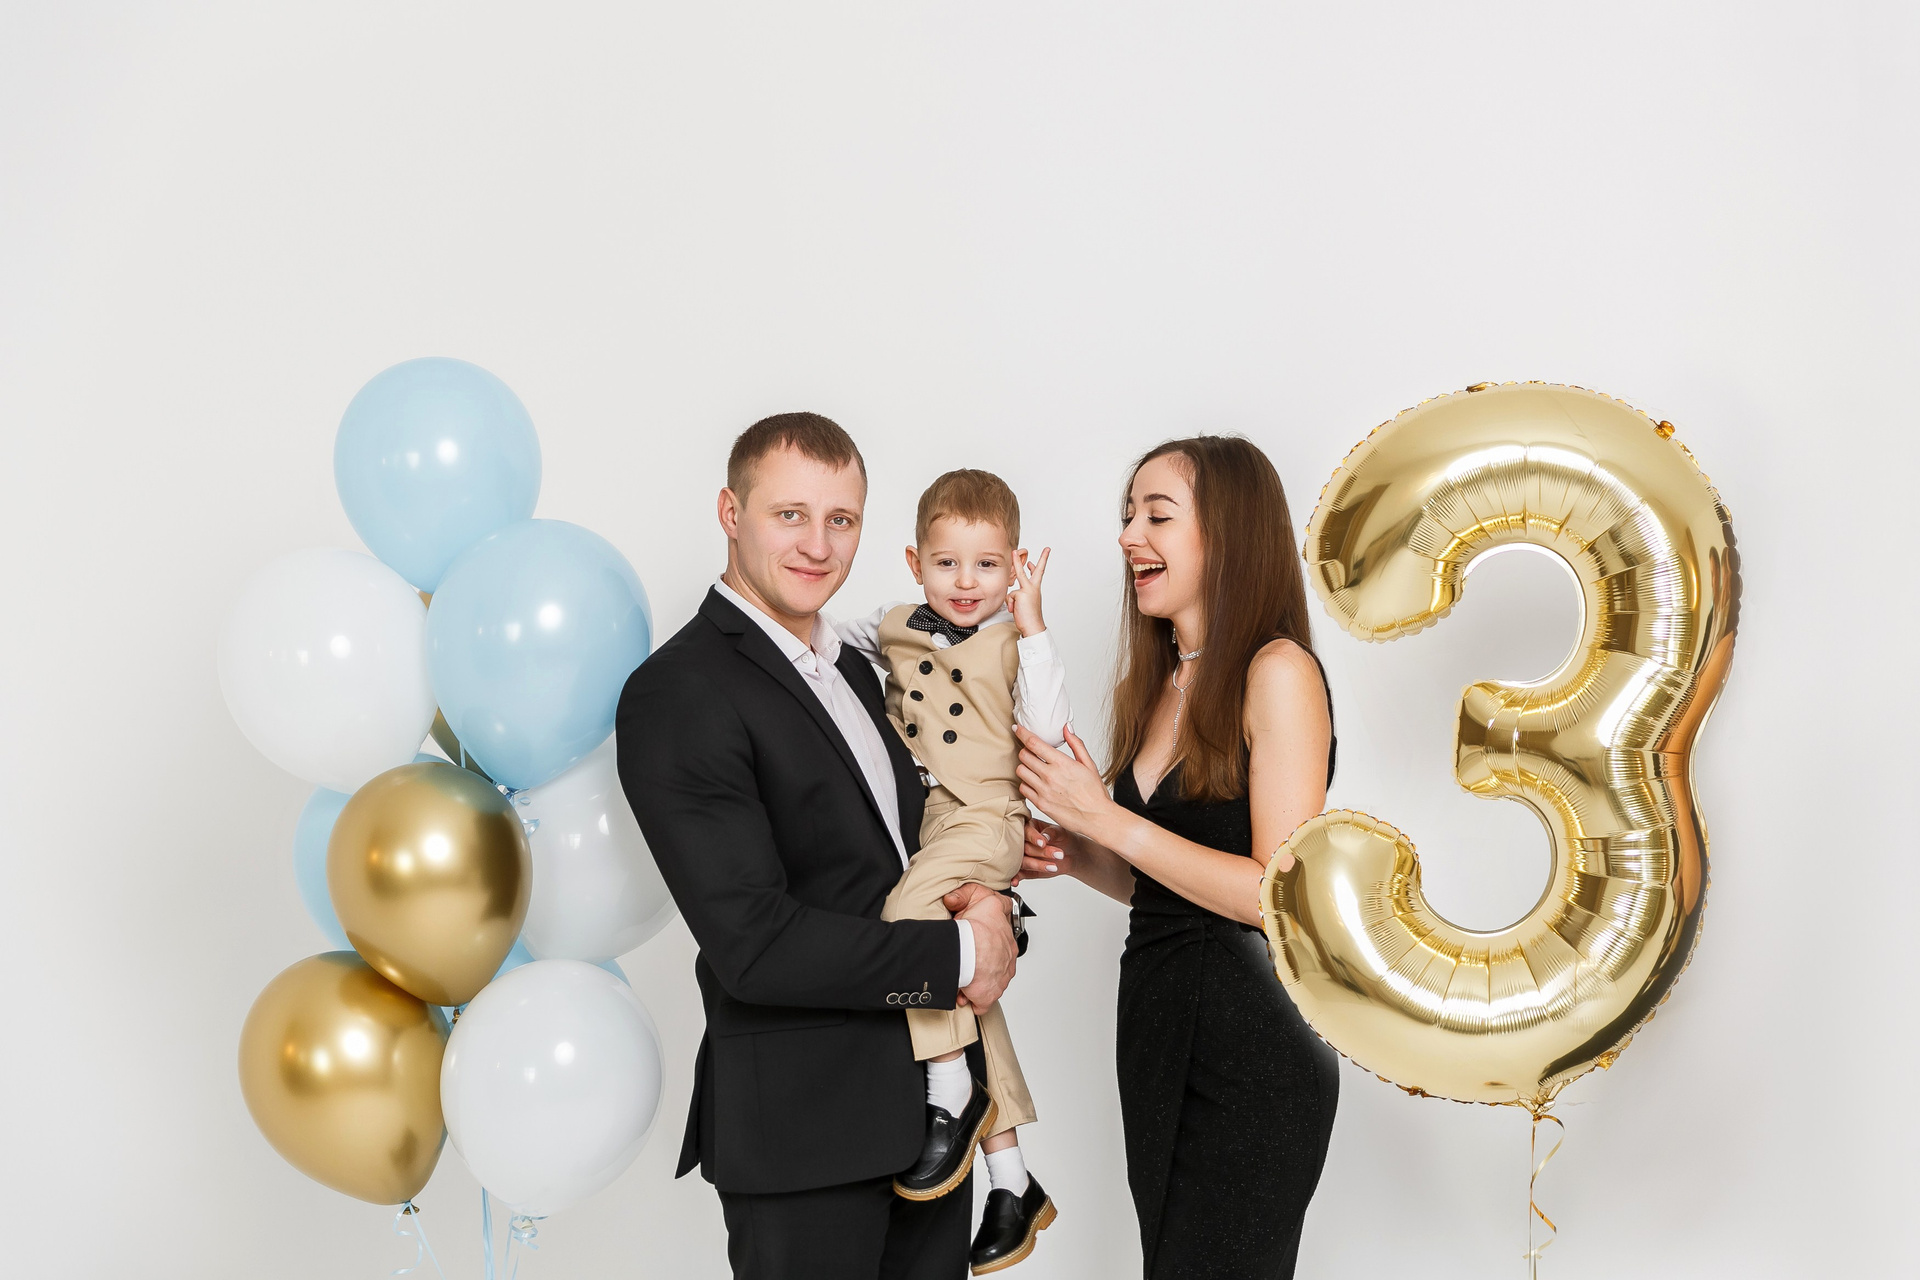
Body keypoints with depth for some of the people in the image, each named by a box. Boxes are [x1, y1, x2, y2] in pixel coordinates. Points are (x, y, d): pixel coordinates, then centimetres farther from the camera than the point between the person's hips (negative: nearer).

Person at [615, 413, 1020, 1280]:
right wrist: (959, 954, -16)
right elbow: (753, 943, -23)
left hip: (927, 1100, 8)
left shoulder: (849, 668, 12)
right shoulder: (677, 693, -17)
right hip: (803, 1126, -8)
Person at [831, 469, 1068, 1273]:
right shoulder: (894, 629, 9)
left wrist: (1032, 626, -19)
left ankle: (952, 1090, -13)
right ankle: (1012, 1180, 23)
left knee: (908, 910, -33)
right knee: (966, 991, 11)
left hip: (984, 818, -6)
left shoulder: (1013, 640, -5)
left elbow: (1048, 730, -17)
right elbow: (831, 639, 28)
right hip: (915, 822, 6)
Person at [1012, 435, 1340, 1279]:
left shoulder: (1278, 671, -12)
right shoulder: (1155, 687, 11)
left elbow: (1280, 894, -18)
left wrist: (1104, 819, -16)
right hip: (1155, 1023, 7)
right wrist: (1072, 857, 0)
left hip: (1252, 1052, -7)